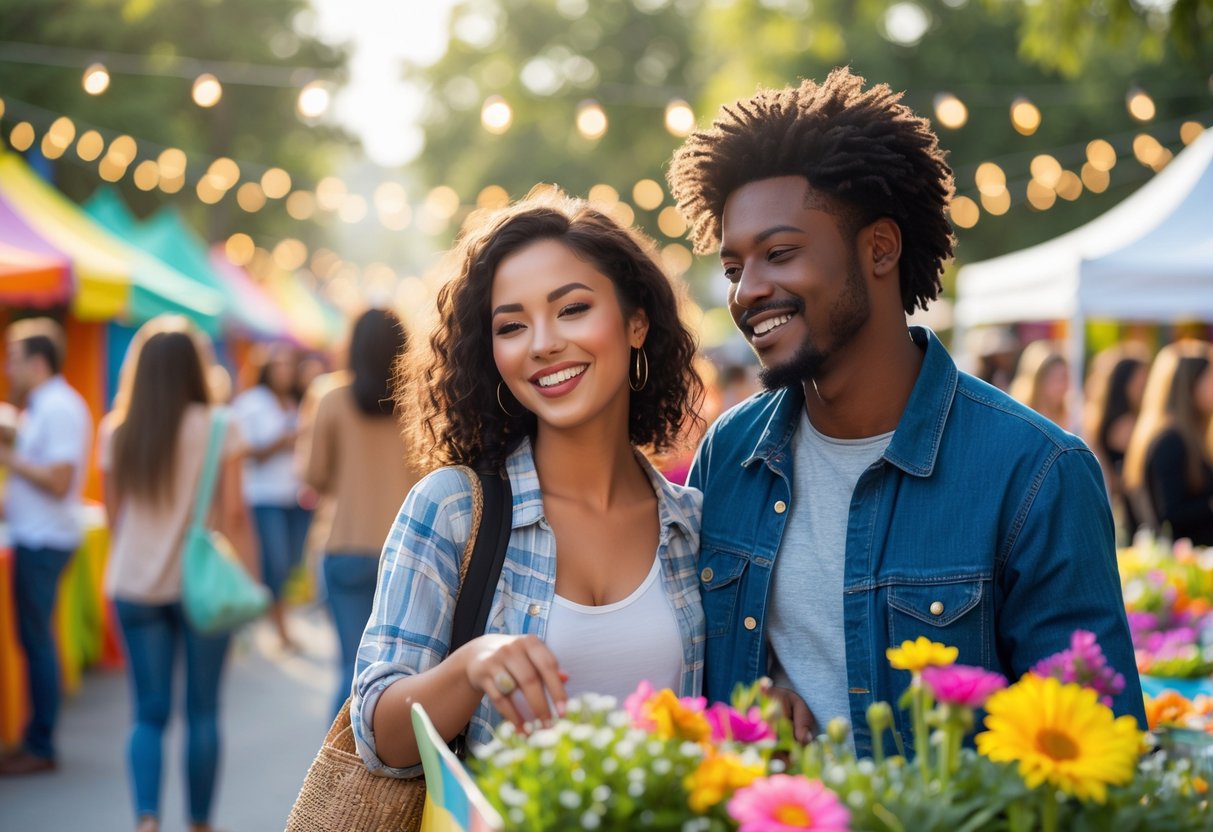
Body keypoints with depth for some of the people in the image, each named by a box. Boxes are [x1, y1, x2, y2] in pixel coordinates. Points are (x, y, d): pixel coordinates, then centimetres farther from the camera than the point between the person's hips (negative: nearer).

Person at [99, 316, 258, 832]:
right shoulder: (217, 428, -7)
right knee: (202, 712, 10)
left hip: (134, 586, 2)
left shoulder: (116, 432, 1)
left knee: (149, 713, 8)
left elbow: (113, 513, 8)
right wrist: (249, 578, -3)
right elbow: (233, 512, -8)